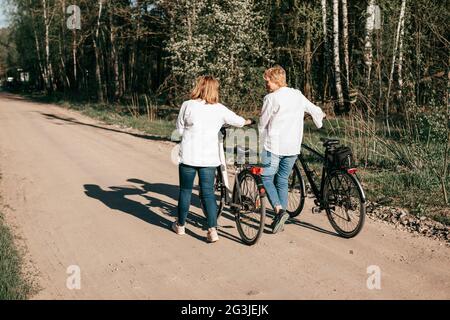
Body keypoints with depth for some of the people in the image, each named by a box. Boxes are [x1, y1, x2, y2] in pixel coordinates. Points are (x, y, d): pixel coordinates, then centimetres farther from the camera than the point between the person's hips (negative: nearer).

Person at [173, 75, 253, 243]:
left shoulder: (187, 105, -5)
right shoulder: (219, 109, 0)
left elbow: (179, 130, 2)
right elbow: (237, 121, 16)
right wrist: (247, 121, 38)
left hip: (188, 155, -1)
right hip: (209, 158, 1)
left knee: (185, 190, 13)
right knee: (208, 192, 6)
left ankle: (180, 225, 26)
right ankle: (212, 230, -2)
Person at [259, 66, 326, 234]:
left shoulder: (271, 98, -10)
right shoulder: (298, 95, 9)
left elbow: (262, 124, -3)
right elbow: (316, 111, 19)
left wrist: (261, 142, 14)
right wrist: (319, 120, 42)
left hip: (274, 145, -6)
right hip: (293, 147, 6)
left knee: (266, 178, 4)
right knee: (282, 180, 15)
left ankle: (279, 210, -14)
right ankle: (280, 219, 16)